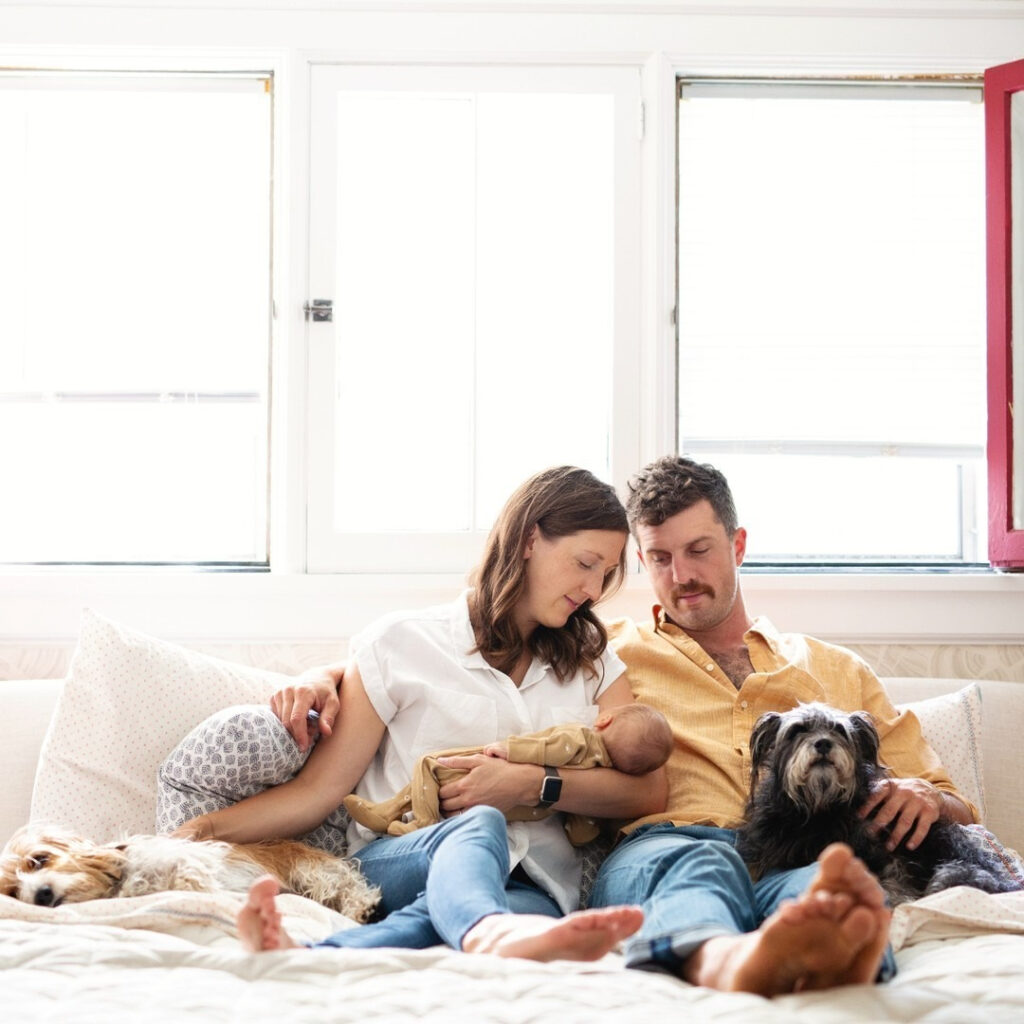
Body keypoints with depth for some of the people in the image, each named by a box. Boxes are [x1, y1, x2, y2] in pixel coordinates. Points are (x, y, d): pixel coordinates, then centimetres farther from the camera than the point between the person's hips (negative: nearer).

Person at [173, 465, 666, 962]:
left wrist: (533, 785, -6)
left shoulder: (589, 659, 20)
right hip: (391, 862, -2)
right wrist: (206, 828, -11)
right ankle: (492, 933, -71)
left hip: (530, 887, 2)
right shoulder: (402, 642, 9)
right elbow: (319, 789, 4)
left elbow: (648, 790, 9)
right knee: (477, 826, -38)